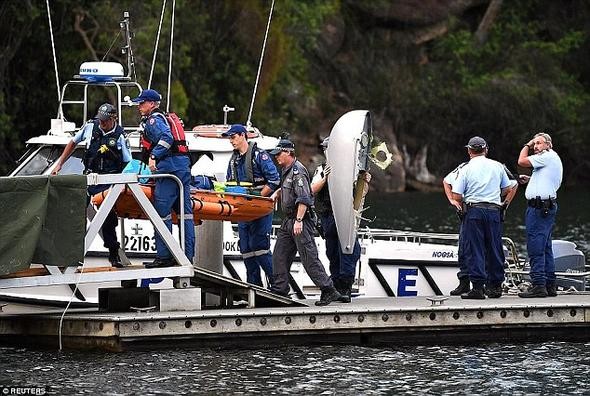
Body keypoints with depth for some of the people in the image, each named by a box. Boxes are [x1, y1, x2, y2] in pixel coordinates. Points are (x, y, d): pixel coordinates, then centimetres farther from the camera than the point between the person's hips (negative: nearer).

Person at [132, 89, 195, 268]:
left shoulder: (153, 120, -4)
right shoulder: (164, 117, 25)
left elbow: (166, 138, -21)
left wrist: (154, 156, -25)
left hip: (170, 168, -10)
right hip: (184, 166, 10)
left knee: (162, 212, -9)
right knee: (185, 212, 7)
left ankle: (164, 256, -11)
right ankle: (188, 255, 9)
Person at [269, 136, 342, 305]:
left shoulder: (298, 171, -15)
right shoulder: (286, 171, 15)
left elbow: (304, 198, -23)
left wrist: (299, 220, -27)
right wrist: (277, 193, 15)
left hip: (301, 221, -10)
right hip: (288, 220, 10)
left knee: (309, 258, -9)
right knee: (279, 255, 9)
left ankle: (329, 291, -6)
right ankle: (279, 290, 15)